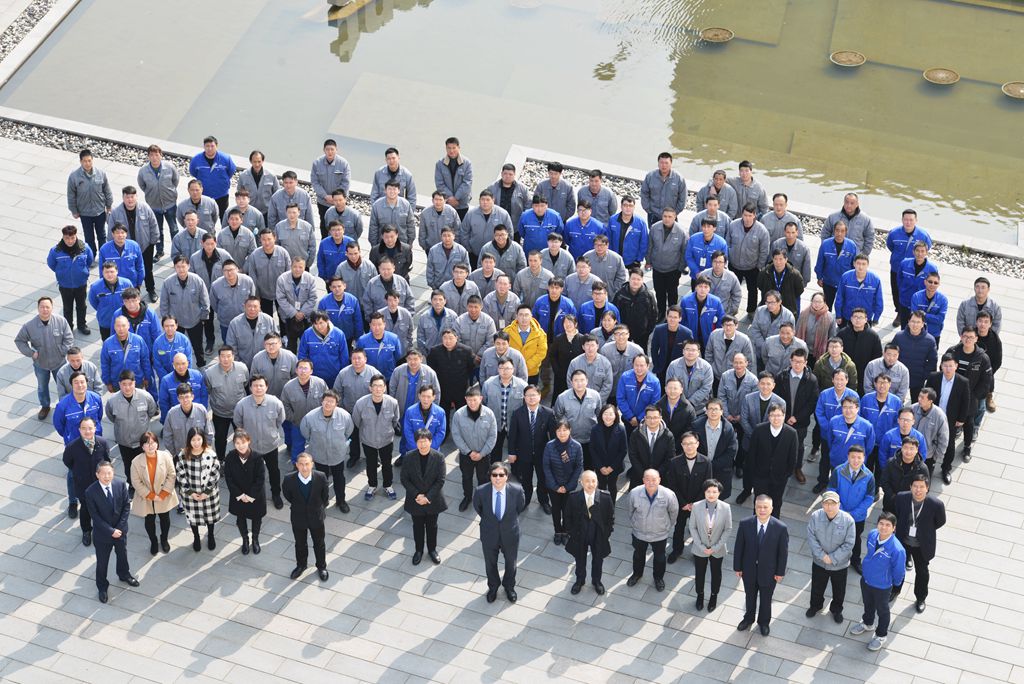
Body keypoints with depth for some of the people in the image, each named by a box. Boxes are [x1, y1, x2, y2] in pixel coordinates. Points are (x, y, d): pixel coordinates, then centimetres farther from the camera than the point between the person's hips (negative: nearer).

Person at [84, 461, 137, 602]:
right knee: (102, 561, 15)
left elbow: (126, 506, -8)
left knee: (122, 554, 27)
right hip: (103, 532, -3)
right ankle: (102, 587, 38)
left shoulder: (121, 484, -17)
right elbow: (95, 516, -20)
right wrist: (111, 531, -20)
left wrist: (120, 527, -14)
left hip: (121, 529, 3)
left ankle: (124, 575, 56)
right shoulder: (91, 492, -26)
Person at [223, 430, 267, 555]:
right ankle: (245, 540, 45)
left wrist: (251, 496, -17)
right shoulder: (230, 457, -18)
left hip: (256, 495, -1)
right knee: (240, 518, 20)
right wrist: (240, 495, -14)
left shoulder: (257, 457, -24)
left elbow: (260, 478, -18)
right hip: (238, 496, 2)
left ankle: (255, 540, 45)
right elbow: (228, 478, -11)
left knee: (256, 518, 19)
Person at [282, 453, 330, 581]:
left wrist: (321, 508, 6)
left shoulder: (320, 477, -26)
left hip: (316, 517, 0)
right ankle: (301, 565, 50)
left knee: (319, 544, 21)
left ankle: (321, 567, 46)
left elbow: (324, 496, -6)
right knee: (300, 544, 24)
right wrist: (298, 506, 7)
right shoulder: (289, 479, -26)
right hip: (298, 518, 0)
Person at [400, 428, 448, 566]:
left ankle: (432, 549, 38)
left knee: (432, 526, 17)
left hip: (433, 500, -1)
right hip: (415, 500, 1)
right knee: (417, 526, 17)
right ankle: (418, 550, 37)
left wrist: (428, 497, -19)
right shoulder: (409, 457, -14)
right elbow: (404, 479, -9)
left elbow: (440, 481, -14)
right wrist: (416, 495, -17)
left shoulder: (439, 457, -16)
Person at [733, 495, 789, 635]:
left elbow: (783, 552, -12)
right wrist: (738, 567, -2)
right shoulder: (745, 524, -19)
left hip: (768, 571, -1)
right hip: (749, 569, 1)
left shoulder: (781, 528, -23)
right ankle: (748, 618, 52)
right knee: (750, 596, 25)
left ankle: (764, 622, 48)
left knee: (766, 599, 22)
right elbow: (739, 547, -8)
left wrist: (780, 572, -6)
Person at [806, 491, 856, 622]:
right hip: (819, 562, 2)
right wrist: (822, 555, -21)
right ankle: (815, 606, 54)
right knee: (817, 587, 25)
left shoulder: (848, 520, -25)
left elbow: (848, 544, -20)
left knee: (839, 590, 21)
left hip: (840, 564, -1)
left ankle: (836, 610, 49)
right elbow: (811, 538, -15)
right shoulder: (815, 516, -20)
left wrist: (832, 558, -21)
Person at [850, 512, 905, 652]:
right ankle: (867, 623, 61)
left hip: (882, 586, -5)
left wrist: (894, 583, -1)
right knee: (868, 604, 32)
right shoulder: (872, 535, -21)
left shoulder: (897, 550, -38)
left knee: (882, 610, 23)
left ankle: (881, 635, 48)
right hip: (866, 579, 5)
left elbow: (899, 572, -19)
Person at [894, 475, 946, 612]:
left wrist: (926, 530, -1)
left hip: (922, 545, -2)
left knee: (922, 572, 22)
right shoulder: (901, 497, -23)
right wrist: (903, 528, 2)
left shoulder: (936, 504, -29)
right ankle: (895, 589, 56)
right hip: (903, 541, 2)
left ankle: (921, 598, 48)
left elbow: (940, 521, -7)